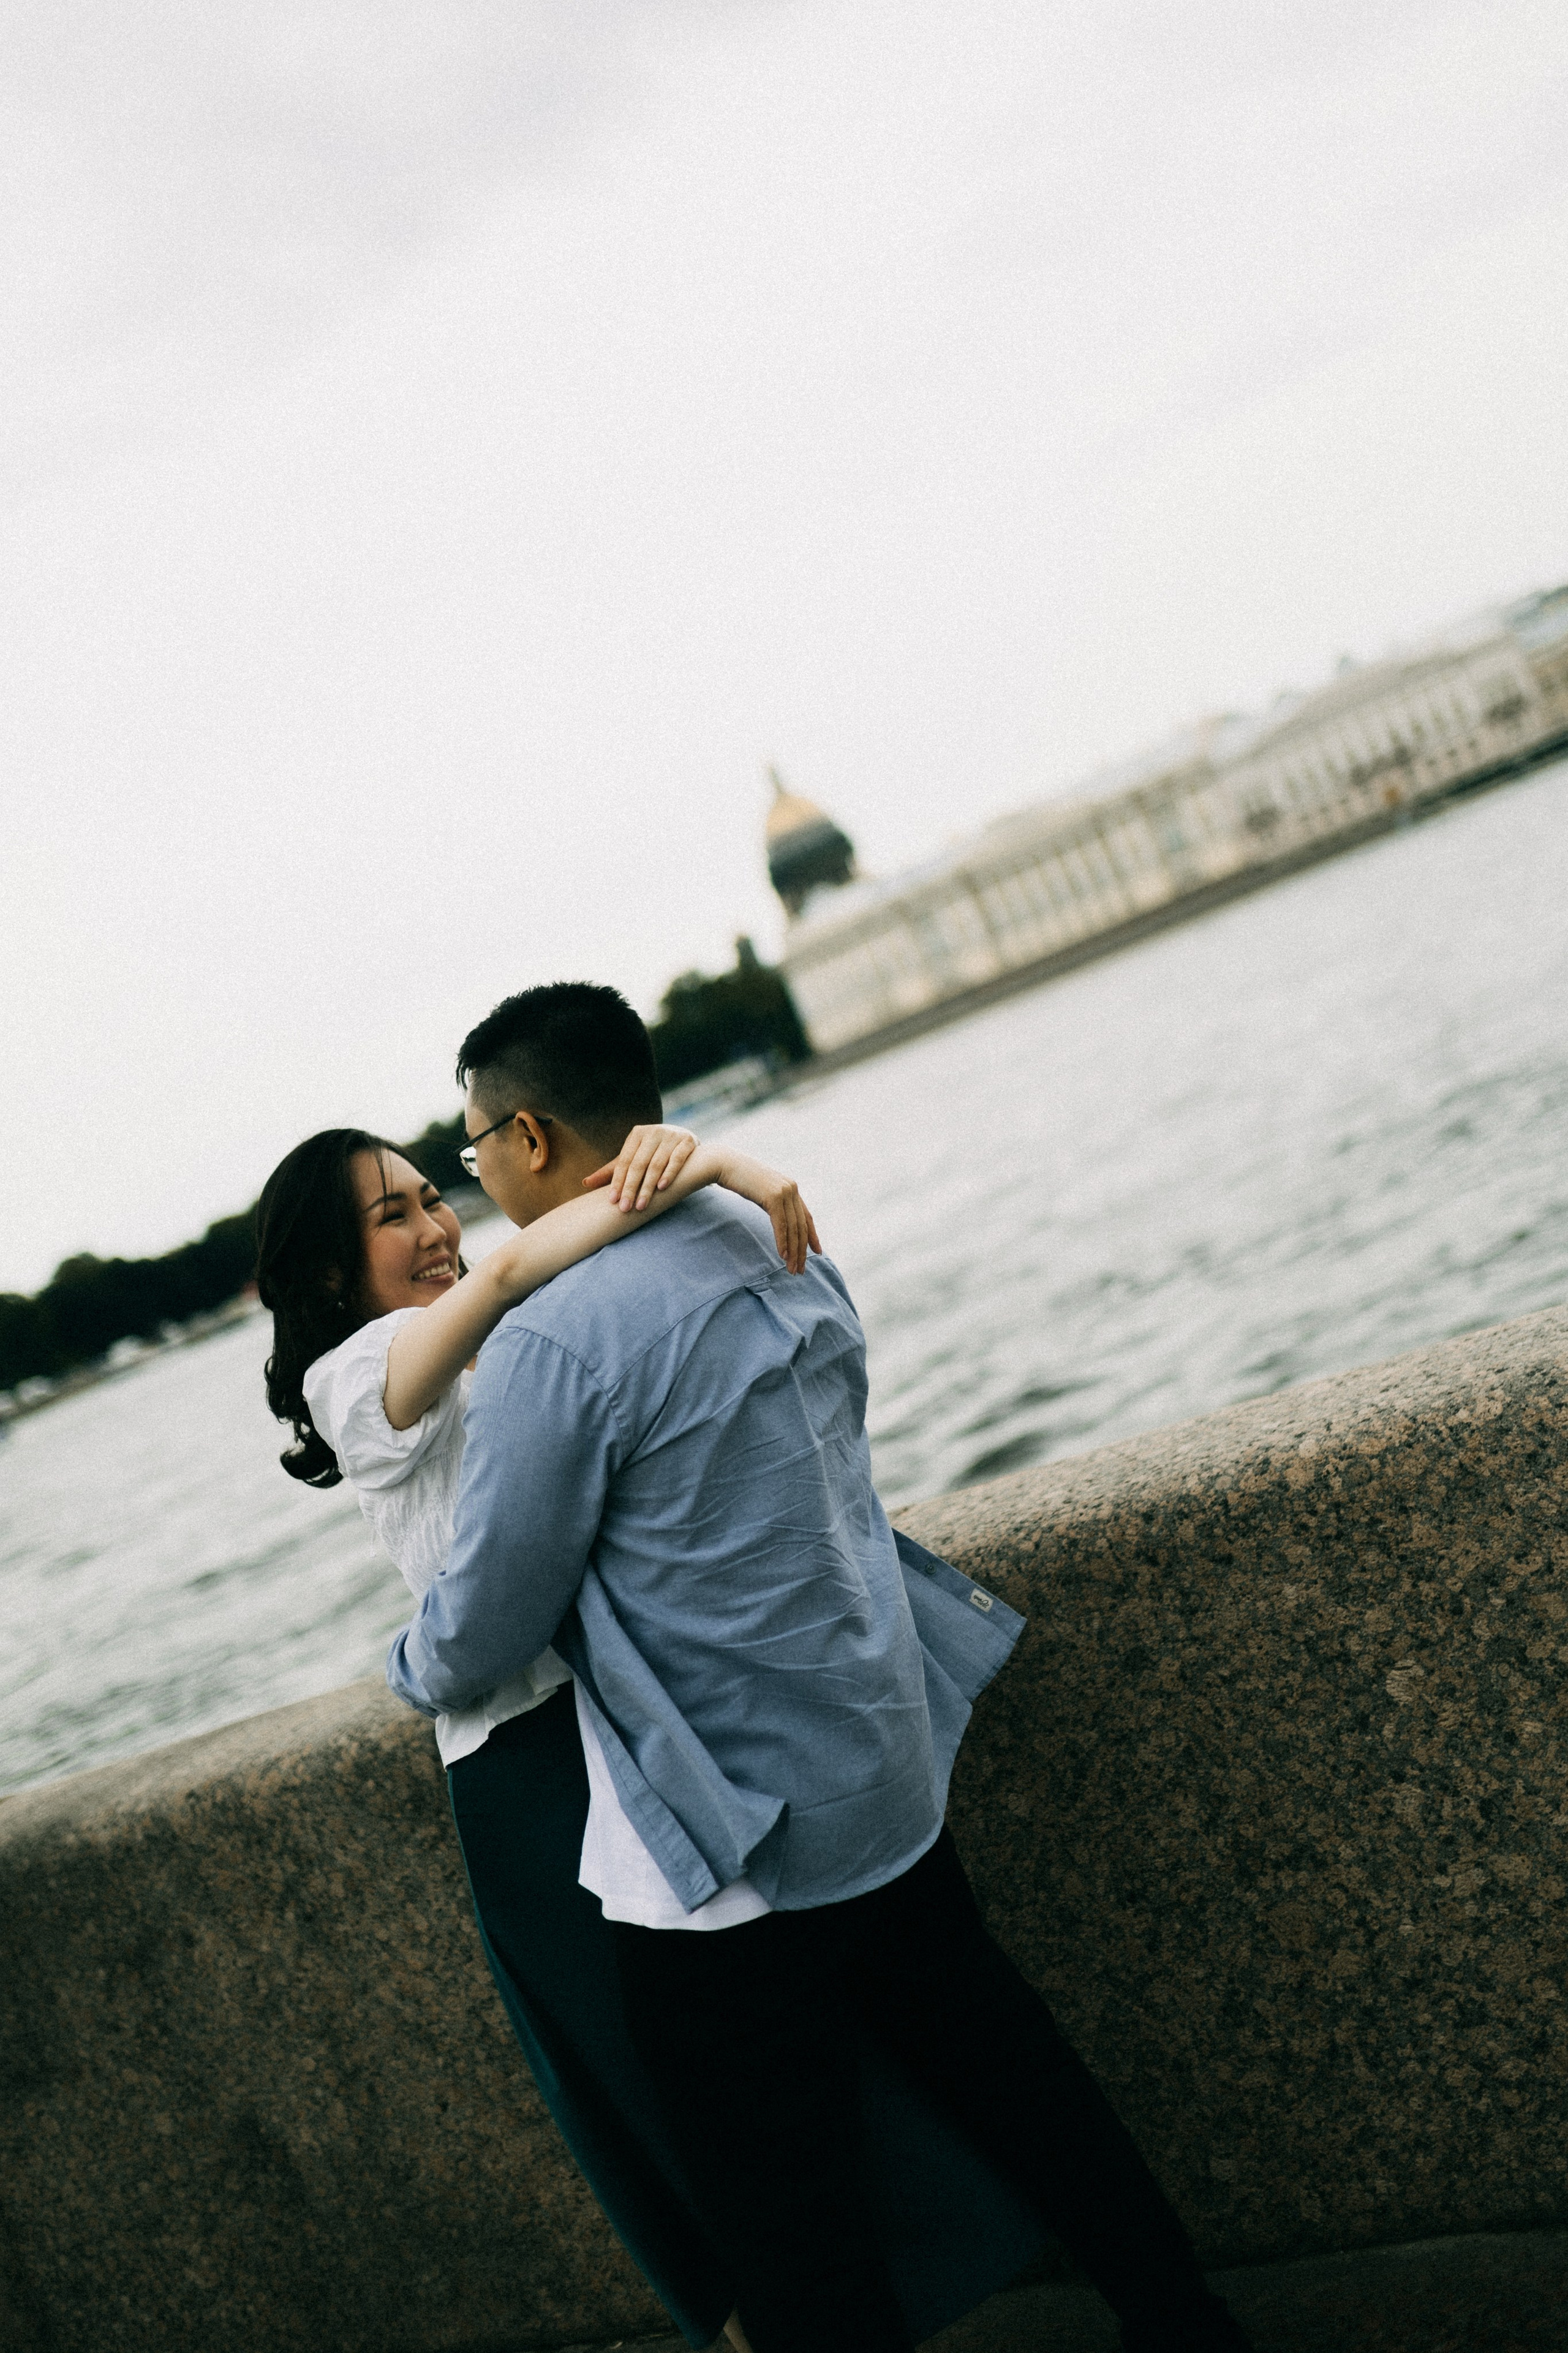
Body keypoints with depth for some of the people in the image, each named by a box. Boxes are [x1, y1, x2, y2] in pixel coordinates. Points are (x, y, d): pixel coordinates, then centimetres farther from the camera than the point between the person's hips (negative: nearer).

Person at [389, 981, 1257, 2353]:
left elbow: (482, 1639, -13)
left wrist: (408, 1669, 8)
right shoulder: (780, 1254, 4)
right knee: (1007, 2079, 22)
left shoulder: (554, 1344, -21)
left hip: (733, 1851, -8)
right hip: (897, 1782, 8)